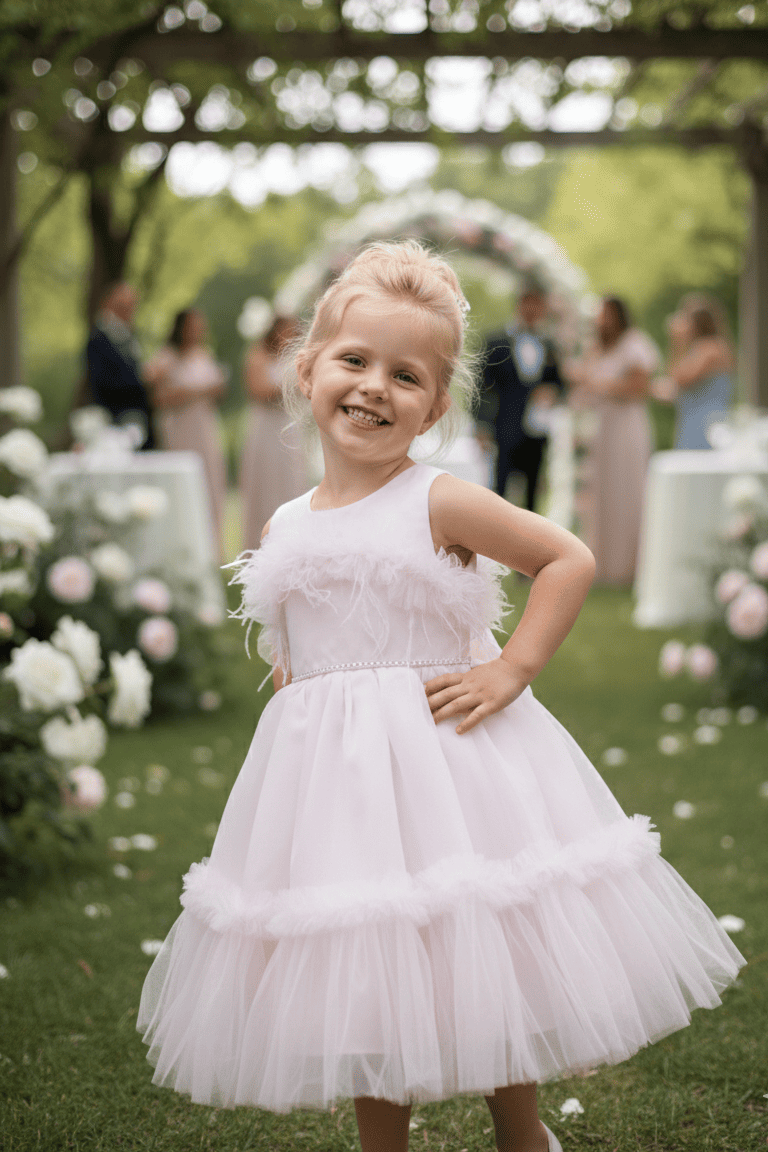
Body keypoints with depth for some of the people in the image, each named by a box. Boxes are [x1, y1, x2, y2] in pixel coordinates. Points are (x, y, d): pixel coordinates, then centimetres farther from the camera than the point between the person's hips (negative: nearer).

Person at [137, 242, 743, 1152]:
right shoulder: (284, 528, 6)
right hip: (328, 780, 4)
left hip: (443, 762, -4)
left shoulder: (438, 504, -8)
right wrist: (293, 697, 3)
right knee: (357, 983, 11)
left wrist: (511, 671, -13)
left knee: (481, 957, 6)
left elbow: (569, 561, -7)